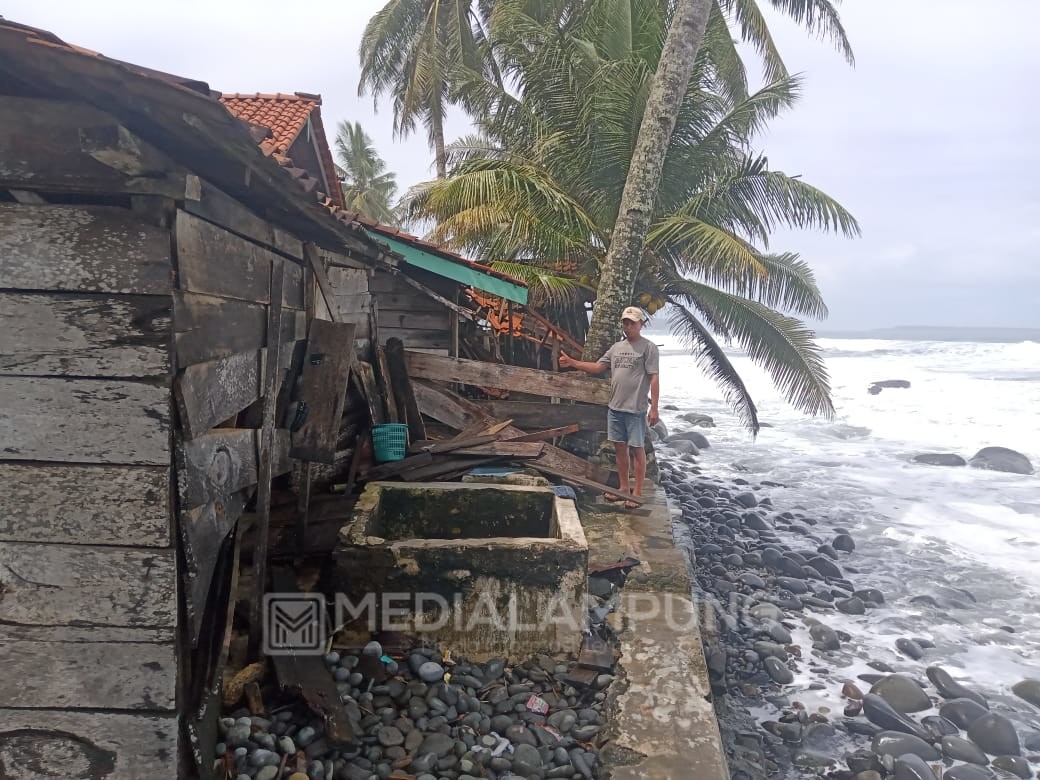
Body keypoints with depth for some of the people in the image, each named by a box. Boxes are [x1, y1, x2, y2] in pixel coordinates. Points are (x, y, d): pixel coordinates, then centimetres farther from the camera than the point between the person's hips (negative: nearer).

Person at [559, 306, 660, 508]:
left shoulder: (648, 347, -7)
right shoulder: (616, 347, 13)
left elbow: (654, 378, -11)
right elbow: (597, 367, 15)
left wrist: (654, 408, -15)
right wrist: (572, 363, 5)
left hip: (636, 409, -6)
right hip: (615, 407, 7)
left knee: (636, 449, 1)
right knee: (620, 447, 13)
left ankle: (637, 492, 10)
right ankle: (623, 488, 25)